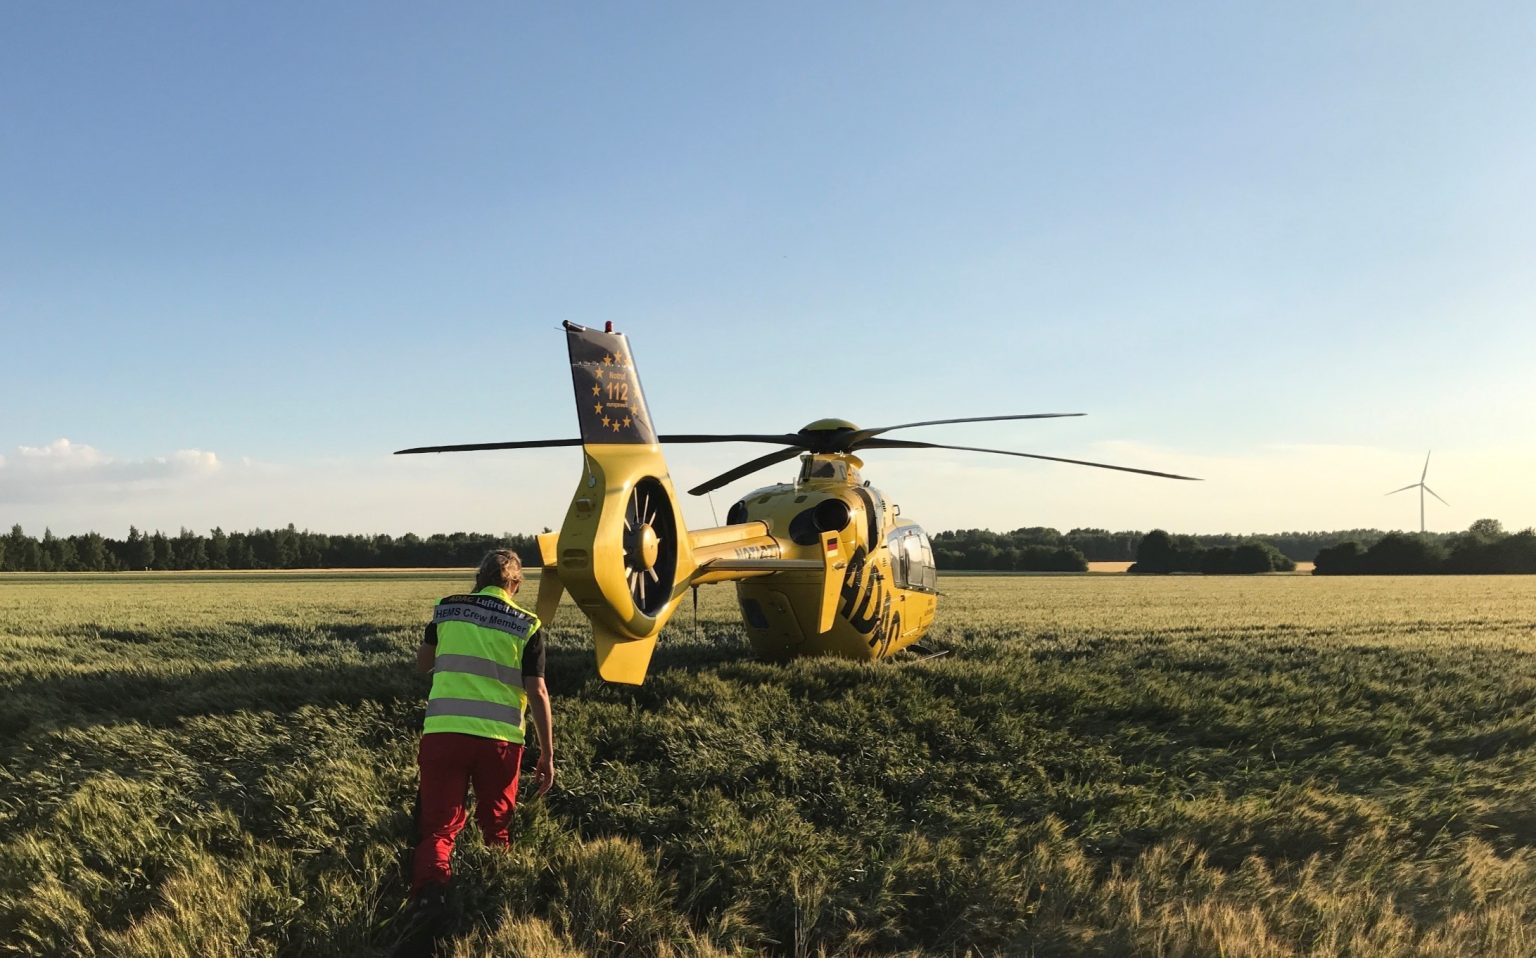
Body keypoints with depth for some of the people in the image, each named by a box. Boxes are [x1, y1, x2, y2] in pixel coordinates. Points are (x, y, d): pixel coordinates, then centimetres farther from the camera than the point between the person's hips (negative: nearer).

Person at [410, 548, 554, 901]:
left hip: (442, 731, 1)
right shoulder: (527, 626, 2)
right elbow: (537, 693, -2)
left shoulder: (446, 608, 9)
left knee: (439, 826, 4)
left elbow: (422, 663, 23)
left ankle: (428, 889, -20)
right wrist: (547, 754, 3)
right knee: (496, 826, 19)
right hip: (499, 738, 0)